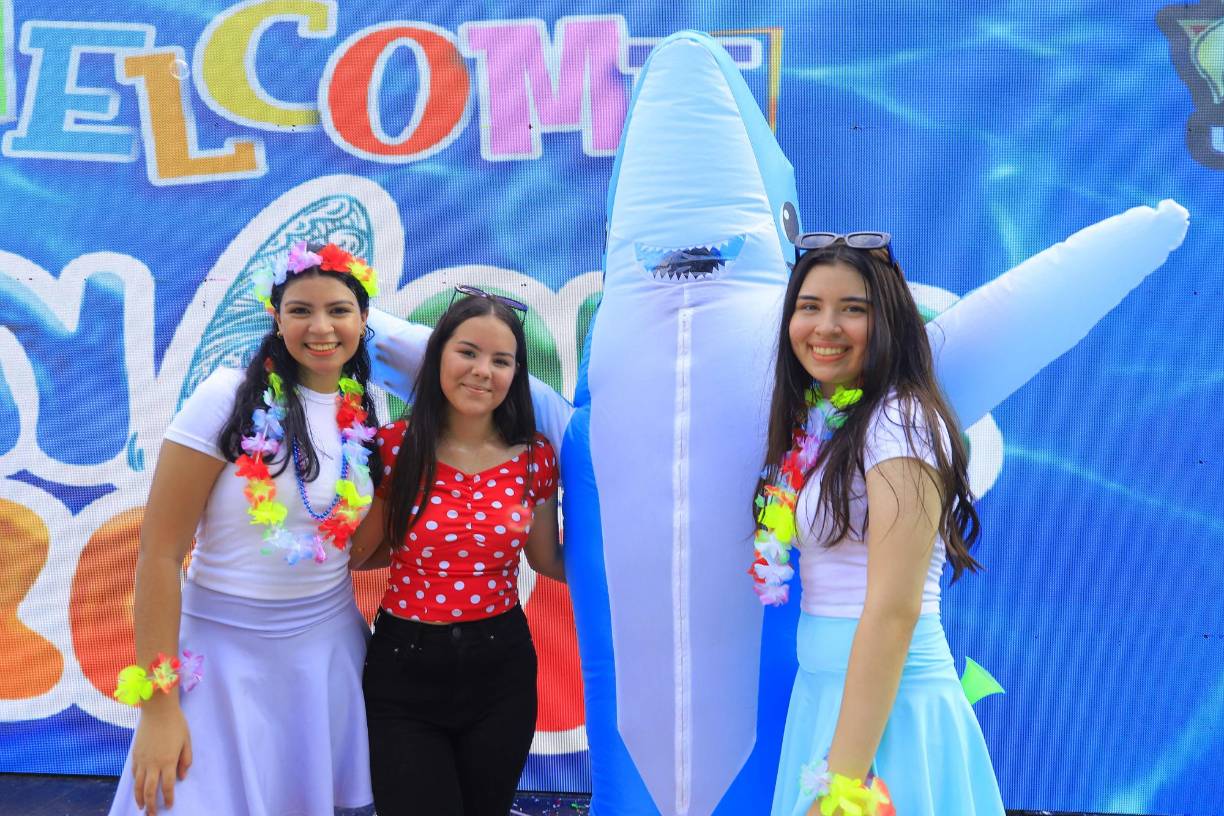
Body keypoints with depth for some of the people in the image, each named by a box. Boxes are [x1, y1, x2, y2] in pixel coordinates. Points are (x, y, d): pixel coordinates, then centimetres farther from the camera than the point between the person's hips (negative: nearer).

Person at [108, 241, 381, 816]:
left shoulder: (364, 417, 1)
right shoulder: (230, 397, -13)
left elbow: (357, 548, 10)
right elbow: (159, 551, -13)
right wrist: (157, 704, -15)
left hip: (331, 648, 4)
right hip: (226, 650, -4)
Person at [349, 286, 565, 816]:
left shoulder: (535, 459, -3)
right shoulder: (395, 448, -8)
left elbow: (548, 561, 10)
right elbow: (360, 552, 0)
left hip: (500, 671, 2)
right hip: (404, 672, -2)